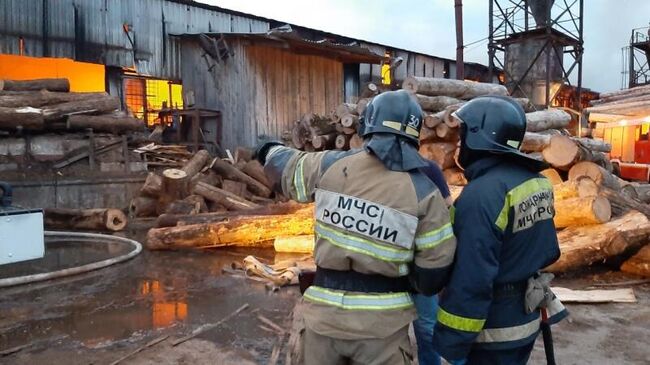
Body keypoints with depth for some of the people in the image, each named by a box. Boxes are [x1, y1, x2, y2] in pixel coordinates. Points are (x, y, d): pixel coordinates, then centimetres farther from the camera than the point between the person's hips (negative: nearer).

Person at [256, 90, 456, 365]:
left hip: (325, 312, 2)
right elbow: (434, 273, -8)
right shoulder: (424, 191, -11)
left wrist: (269, 151, 38)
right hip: (382, 321, -2)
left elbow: (283, 167, 15)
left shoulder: (329, 165, -6)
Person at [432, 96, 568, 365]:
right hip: (527, 318, 8)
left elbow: (471, 281, -27)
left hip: (494, 331, -8)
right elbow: (548, 250, 9)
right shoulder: (537, 181, 0)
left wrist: (452, 342, -19)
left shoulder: (481, 194, -27)